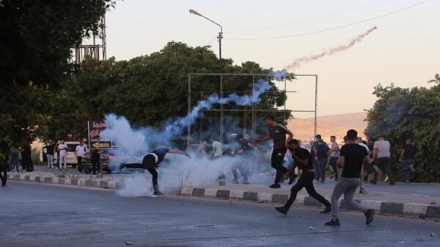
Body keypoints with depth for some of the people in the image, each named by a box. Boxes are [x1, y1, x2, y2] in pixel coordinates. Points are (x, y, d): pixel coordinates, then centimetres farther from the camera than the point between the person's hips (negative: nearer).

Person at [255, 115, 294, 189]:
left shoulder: (280, 127, -16)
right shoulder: (269, 128, 7)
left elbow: (291, 134, -10)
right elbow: (269, 136, 25)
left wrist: (286, 142, -21)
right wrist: (260, 139, 16)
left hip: (282, 148, -9)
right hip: (275, 148, 9)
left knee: (278, 165, -8)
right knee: (274, 164, 10)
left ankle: (277, 183, -4)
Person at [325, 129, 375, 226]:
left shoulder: (345, 148, -13)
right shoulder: (362, 149, 3)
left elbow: (340, 161, -21)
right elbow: (369, 161, 5)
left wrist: (337, 161, 1)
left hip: (346, 178, -6)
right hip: (357, 179, 6)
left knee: (334, 197, 10)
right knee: (348, 200, 16)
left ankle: (335, 219, 5)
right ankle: (367, 211, -1)